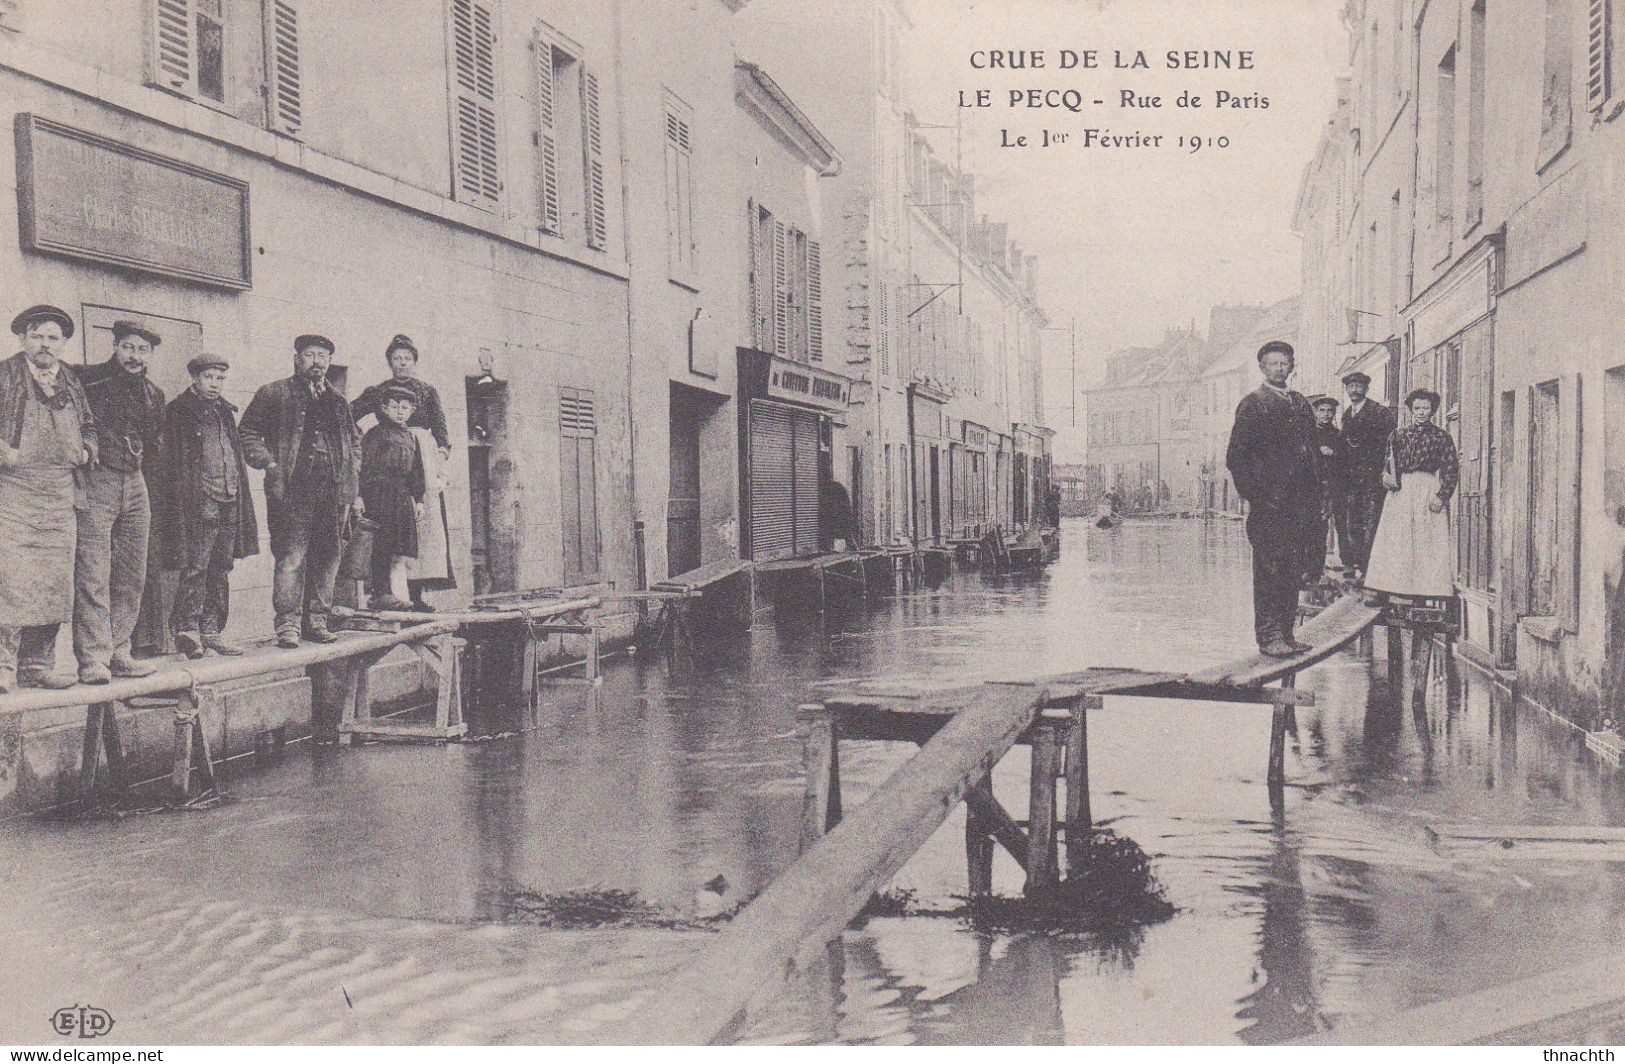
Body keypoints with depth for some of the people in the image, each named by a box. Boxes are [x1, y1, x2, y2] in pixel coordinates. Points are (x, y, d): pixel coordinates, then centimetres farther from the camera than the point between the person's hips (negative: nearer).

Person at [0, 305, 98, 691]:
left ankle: (38, 664, 12)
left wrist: (86, 450, 10)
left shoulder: (71, 383, 18)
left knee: (54, 580, 4)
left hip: (60, 496, 5)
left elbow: (88, 425, 29)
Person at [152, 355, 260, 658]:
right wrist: (176, 504, -15)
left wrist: (239, 495, 18)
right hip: (197, 503, -7)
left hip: (229, 503, 7)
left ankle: (211, 629, 15)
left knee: (221, 569, 9)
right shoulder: (178, 411, -1)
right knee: (194, 566, -9)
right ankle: (187, 628, -3)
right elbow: (166, 460, -7)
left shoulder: (225, 412, 20)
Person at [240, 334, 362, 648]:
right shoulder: (274, 394, 6)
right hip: (293, 492, -5)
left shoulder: (338, 401, 21)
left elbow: (354, 444, 24)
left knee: (327, 558, 5)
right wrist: (269, 464, -9)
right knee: (291, 558, -8)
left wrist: (353, 489, 16)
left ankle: (316, 621, 14)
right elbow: (247, 433, 4)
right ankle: (288, 623, -4)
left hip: (334, 493, 5)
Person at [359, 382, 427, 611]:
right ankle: (380, 593, -4)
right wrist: (363, 496, -14)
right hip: (380, 499, -6)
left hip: (402, 500, 6)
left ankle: (397, 594, 5)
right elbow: (365, 466, -7)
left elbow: (416, 470, 22)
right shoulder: (376, 434, -2)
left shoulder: (410, 437, 18)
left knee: (400, 550, 3)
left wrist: (419, 499, 17)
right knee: (382, 548, -7)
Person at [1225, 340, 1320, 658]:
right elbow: (1235, 456, -5)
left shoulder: (1301, 404, 19)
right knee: (1269, 569, -5)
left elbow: (1310, 451, 21)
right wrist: (1256, 495, -13)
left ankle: (1286, 634, 13)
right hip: (1268, 501, -6)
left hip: (1299, 502, 6)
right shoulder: (1252, 404, 0)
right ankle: (1268, 637, -3)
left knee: (1293, 571, 7)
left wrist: (1314, 498, 12)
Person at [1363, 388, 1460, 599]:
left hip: (1429, 494, -2)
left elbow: (1452, 470, 1)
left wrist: (1442, 496, -9)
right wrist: (1386, 476, -4)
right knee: (1395, 541, 0)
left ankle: (1429, 592, -4)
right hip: (1400, 492, 3)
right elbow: (1388, 461, 18)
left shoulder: (1441, 436, 4)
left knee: (1429, 544, -5)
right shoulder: (1399, 434, 13)